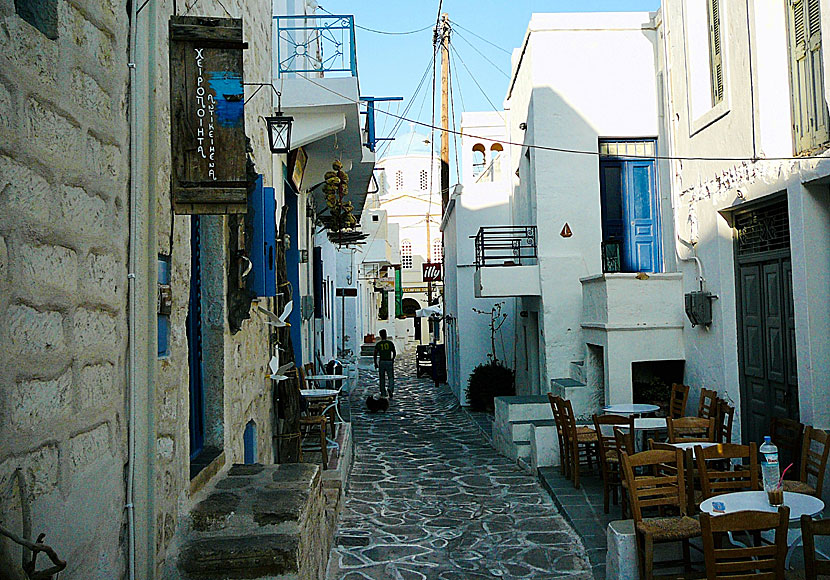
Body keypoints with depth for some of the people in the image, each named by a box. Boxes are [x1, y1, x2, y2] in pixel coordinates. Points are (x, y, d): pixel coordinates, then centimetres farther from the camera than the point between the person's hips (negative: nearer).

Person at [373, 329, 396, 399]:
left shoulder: (378, 344, -1)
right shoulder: (390, 343, -2)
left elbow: (375, 354, -4)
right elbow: (394, 353, 2)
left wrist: (375, 363, 5)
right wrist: (392, 359, 20)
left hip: (381, 362, 1)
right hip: (389, 362, -1)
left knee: (382, 378, 12)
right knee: (391, 377, 5)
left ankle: (383, 393, 14)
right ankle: (390, 389, -20)